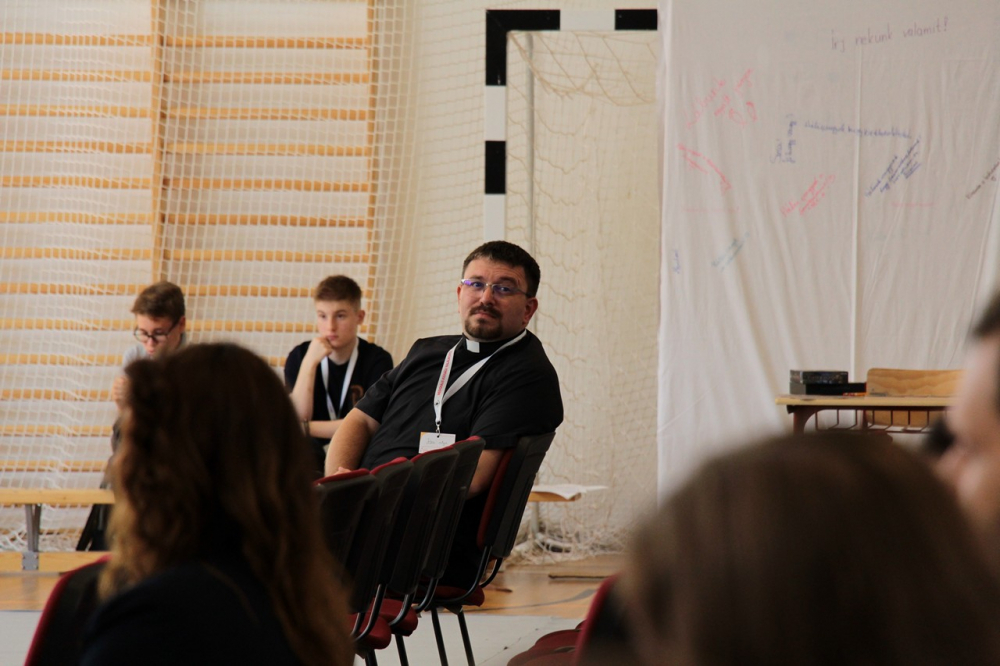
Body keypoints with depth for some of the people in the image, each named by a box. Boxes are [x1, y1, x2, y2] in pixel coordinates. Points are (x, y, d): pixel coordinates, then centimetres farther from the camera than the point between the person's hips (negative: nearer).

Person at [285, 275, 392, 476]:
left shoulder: (377, 360, -3)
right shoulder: (299, 357, 5)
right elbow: (297, 419, -7)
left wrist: (307, 428, -17)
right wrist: (310, 363, -15)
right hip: (314, 457, 2)